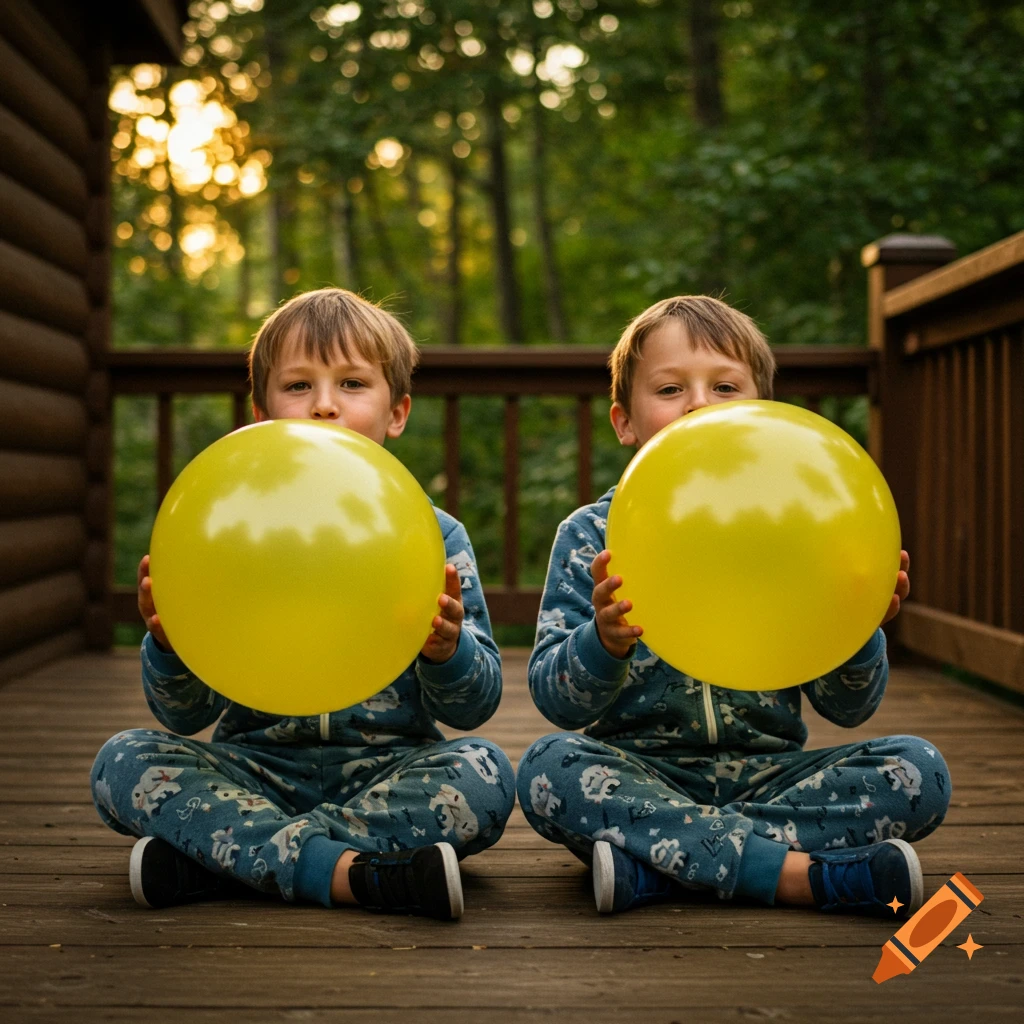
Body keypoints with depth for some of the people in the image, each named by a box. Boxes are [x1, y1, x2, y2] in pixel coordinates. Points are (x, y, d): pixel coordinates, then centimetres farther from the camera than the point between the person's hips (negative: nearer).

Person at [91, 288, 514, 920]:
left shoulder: (434, 537, 2)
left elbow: (475, 707, -1)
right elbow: (186, 715, 1)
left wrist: (447, 651, -24)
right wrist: (169, 648, -22)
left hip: (389, 770, 0)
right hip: (256, 769, 1)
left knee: (484, 774, -29)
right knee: (125, 761, -20)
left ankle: (216, 857, -27)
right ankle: (345, 870, -33)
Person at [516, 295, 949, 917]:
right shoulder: (591, 536, 0)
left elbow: (849, 708, 2)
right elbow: (556, 700, -7)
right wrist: (604, 641, -28)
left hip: (769, 774, 2)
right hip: (642, 778, -2)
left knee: (918, 771, -18)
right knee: (549, 767, -30)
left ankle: (656, 866, -25)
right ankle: (801, 873, -29)